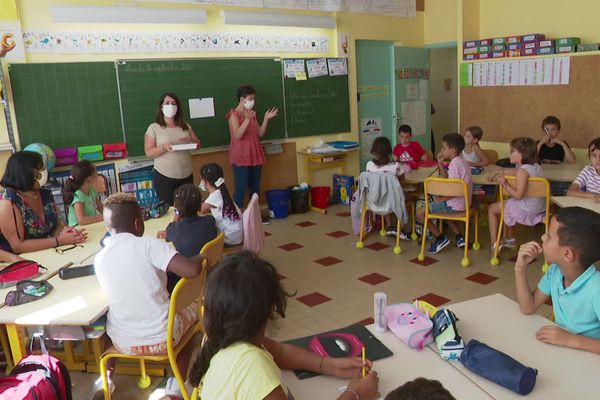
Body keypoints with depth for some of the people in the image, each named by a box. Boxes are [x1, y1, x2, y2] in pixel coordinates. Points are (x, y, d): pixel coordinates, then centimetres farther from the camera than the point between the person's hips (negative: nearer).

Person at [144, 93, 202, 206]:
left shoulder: (185, 125, 9)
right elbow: (148, 153, -8)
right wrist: (163, 147, -26)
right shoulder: (154, 127, -3)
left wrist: (189, 142, -13)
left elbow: (198, 144, 9)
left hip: (186, 175, 4)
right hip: (164, 176, -4)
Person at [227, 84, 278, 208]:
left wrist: (266, 119, 0)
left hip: (255, 156, 7)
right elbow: (237, 135, -22)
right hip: (241, 158, -7)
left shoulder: (252, 113, 12)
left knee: (255, 187, 12)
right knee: (241, 188, -6)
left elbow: (260, 134, 11)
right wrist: (247, 119, -30)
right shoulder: (234, 114, -10)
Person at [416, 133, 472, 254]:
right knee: (442, 206, 39)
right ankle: (459, 236, 27)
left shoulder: (454, 164, -21)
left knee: (420, 212, -7)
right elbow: (448, 179, 16)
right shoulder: (461, 161, 10)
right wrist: (440, 164, 7)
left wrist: (441, 198, -13)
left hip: (455, 205, -10)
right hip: (463, 202, 10)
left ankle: (440, 238, 3)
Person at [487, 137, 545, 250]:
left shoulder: (523, 171, -24)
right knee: (508, 202, 35)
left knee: (492, 209, 6)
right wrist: (499, 172, 24)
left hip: (526, 211, -9)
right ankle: (510, 239, 41)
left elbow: (518, 195, -31)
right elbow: (515, 171, 23)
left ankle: (494, 244, 10)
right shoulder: (536, 166, 5)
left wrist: (505, 184, -21)